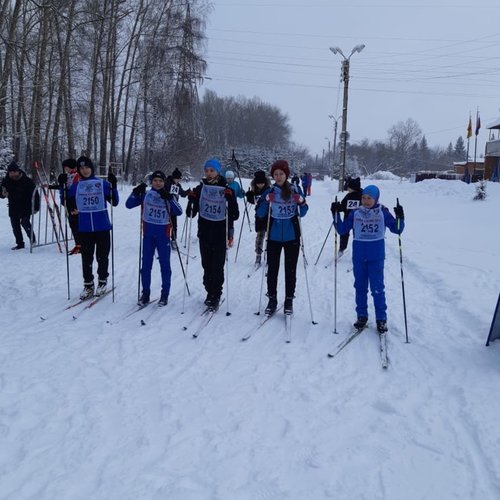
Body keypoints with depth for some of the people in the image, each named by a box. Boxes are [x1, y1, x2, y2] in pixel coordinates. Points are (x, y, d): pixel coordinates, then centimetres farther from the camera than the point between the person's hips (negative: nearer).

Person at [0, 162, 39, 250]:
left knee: (25, 222, -18)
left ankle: (32, 240, 2)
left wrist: (36, 207, -12)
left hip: (25, 208, -5)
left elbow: (35, 194, -7)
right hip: (13, 209, 5)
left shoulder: (27, 181, -10)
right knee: (15, 227, 8)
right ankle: (20, 244, 20)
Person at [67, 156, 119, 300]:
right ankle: (88, 285, 17)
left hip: (102, 227, -2)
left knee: (102, 256, 7)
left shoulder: (103, 184, 0)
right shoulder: (76, 186, 7)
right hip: (84, 229, 2)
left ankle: (102, 282, 24)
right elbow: (68, 202, 14)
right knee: (86, 258, 6)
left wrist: (113, 186, -16)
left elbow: (114, 202, -3)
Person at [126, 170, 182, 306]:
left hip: (163, 234, -1)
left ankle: (165, 294, 15)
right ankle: (145, 293, 18)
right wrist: (136, 192, -15)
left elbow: (178, 212, -13)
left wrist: (169, 198, -23)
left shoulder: (169, 196, 0)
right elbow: (129, 204, -2)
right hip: (148, 234, 1)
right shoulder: (145, 195, 2)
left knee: (165, 264, 5)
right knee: (146, 264, 6)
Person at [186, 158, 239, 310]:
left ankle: (216, 296, 7)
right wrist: (191, 200, -13)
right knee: (206, 265, 12)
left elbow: (235, 215, -8)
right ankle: (210, 292, 26)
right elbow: (191, 214, 5)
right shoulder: (200, 188, 2)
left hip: (220, 235, -3)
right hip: (204, 233, 3)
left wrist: (231, 199, -23)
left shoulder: (226, 190, -5)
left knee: (218, 267, -3)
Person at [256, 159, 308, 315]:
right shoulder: (269, 191, -1)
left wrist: (302, 202, -16)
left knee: (290, 269, 7)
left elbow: (302, 213, 4)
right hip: (274, 236, 1)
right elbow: (259, 214, -2)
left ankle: (289, 300, 18)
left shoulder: (295, 190, -1)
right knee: (272, 269, 7)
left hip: (292, 236, 0)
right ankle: (272, 299, 20)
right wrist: (267, 201, -18)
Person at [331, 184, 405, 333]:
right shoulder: (355, 213, 2)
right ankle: (362, 315, 23)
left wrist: (400, 217, -18)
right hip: (358, 256, 3)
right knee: (360, 287, 11)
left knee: (377, 288, -1)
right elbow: (342, 230, 4)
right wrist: (336, 214, -6)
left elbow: (397, 229, -1)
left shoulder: (383, 212, -3)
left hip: (376, 256, -2)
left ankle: (381, 318, 12)